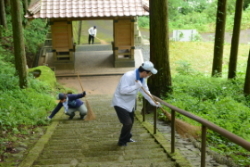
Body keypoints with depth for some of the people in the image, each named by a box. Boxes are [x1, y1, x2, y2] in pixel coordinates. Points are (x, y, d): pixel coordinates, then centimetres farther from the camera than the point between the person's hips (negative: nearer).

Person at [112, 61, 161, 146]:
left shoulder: (142, 78, -3)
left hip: (129, 103, 9)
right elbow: (123, 90, -36)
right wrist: (136, 86, -37)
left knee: (131, 122, 19)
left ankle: (127, 137, 44)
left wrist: (152, 102, -1)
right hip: (120, 102, -9)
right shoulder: (128, 76, -29)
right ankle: (122, 142, 10)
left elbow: (145, 91, 5)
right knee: (127, 123, -12)